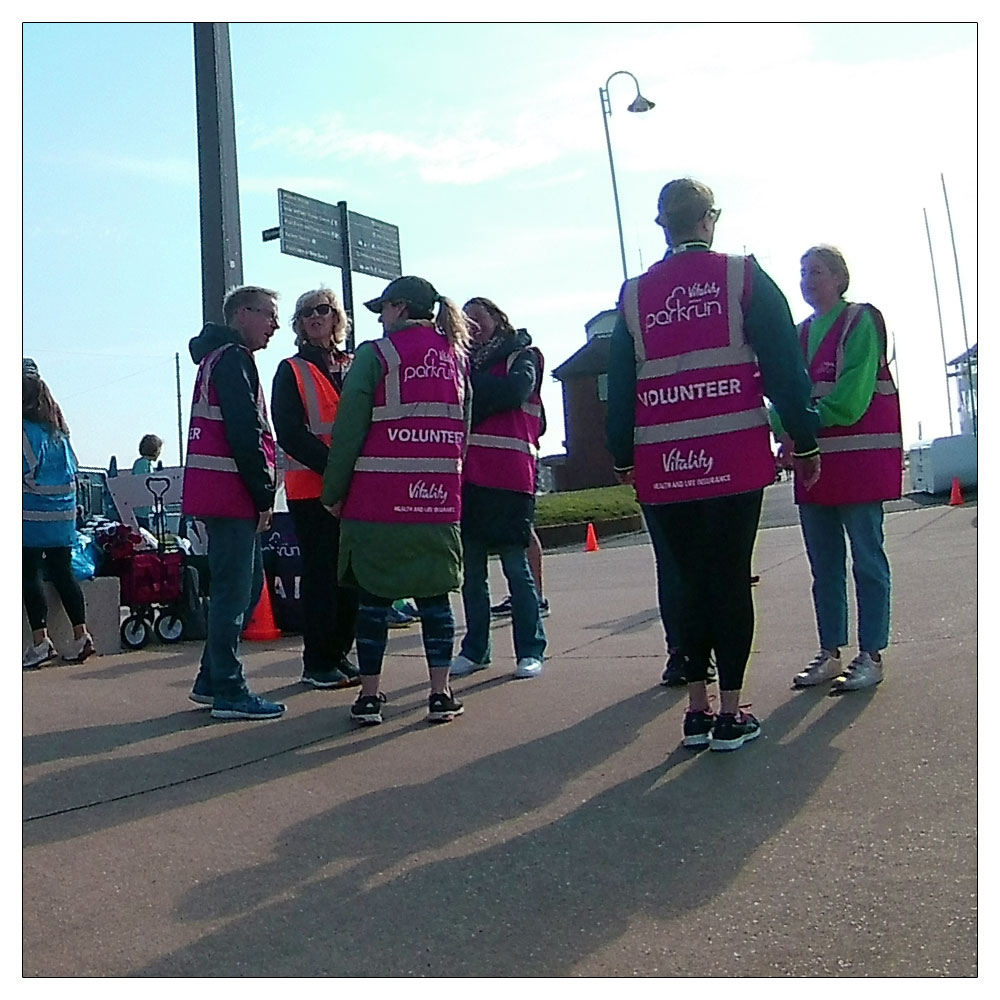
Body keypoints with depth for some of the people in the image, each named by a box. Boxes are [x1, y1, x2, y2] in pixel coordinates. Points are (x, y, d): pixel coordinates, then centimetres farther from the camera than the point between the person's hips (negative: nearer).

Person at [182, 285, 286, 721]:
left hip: (220, 492, 10)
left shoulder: (219, 357, 24)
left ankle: (211, 681, 21)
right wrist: (264, 495, -13)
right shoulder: (233, 358, -9)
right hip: (232, 493, -10)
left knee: (247, 585, 14)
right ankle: (228, 692, 0)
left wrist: (259, 492, 15)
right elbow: (245, 433, -18)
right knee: (234, 590, -6)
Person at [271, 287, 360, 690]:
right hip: (311, 487, -4)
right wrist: (331, 465, -19)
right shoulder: (291, 371, 4)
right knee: (321, 573, -3)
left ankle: (339, 654, 19)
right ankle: (317, 663, 6)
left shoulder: (356, 367, 16)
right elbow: (289, 432, -8)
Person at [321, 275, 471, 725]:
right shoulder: (455, 356, 12)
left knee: (374, 595, 5)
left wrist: (334, 491, 0)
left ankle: (369, 696, 9)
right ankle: (440, 693, 11)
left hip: (380, 496, -4)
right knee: (433, 594, 9)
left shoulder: (375, 355, -4)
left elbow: (349, 429, -6)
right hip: (439, 496, 4)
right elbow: (464, 426, 14)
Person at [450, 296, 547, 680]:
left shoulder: (522, 356, 8)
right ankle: (475, 649, 18)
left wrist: (470, 385, -3)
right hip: (468, 475, 5)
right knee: (471, 569, 8)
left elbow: (514, 391, -13)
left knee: (516, 566, -3)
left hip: (509, 477, -5)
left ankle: (530, 651, 6)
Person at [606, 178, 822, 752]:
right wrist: (806, 441, 5)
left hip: (663, 463, 2)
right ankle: (731, 714, 7)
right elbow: (785, 366, 0)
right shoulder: (744, 277, 3)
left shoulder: (634, 296, 8)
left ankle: (697, 709, 15)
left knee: (690, 579, 11)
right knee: (732, 577, 4)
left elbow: (620, 387, 9)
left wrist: (624, 458, 15)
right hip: (735, 456, -2)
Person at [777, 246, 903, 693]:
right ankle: (830, 653, 19)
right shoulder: (800, 334, 15)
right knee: (824, 564, 10)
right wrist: (783, 428, -10)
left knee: (867, 559, 0)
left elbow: (850, 397, -15)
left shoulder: (860, 322, -4)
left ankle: (871, 656, 7)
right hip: (813, 459, 7)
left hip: (859, 456, -7)